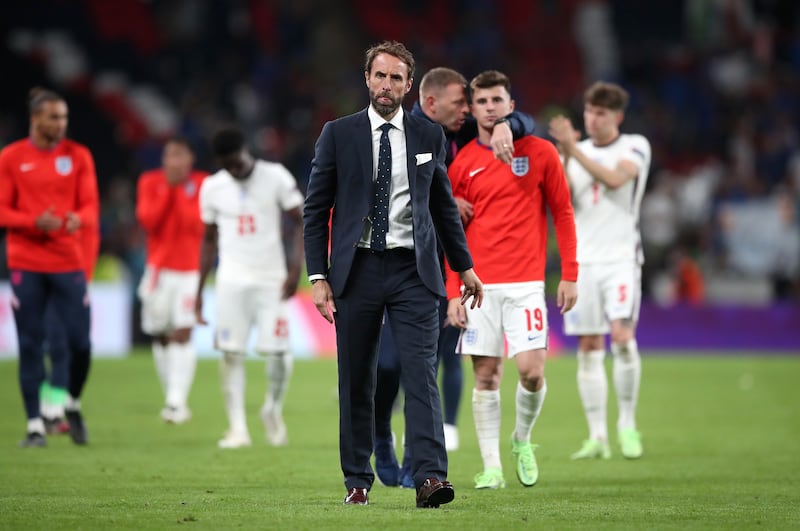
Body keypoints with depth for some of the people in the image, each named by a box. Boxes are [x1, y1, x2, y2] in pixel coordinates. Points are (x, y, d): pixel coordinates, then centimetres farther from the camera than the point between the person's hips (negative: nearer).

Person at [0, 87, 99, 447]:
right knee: (30, 346, -1)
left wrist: (79, 219, -21)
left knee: (80, 343, -5)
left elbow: (91, 206, 3)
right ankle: (34, 425, 6)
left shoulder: (78, 155, 5)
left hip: (68, 264, 1)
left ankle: (73, 405, 22)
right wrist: (35, 222, -17)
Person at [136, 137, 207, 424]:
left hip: (190, 269, -2)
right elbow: (147, 220, -7)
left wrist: (180, 189, -12)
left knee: (182, 333, -15)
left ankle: (177, 401, -19)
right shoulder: (150, 182, 5)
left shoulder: (202, 184, 0)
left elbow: (197, 224, -10)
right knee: (160, 336, 5)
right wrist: (168, 189, -12)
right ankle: (174, 400, 16)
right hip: (159, 268, 3)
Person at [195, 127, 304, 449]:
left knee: (278, 352, -8)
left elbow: (300, 222, 0)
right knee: (231, 353, -5)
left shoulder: (276, 178, -3)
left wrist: (296, 267, -12)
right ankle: (237, 427, -1)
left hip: (271, 278, -2)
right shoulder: (212, 187, 6)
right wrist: (199, 290, 13)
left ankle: (273, 409, 20)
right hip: (232, 280, 2)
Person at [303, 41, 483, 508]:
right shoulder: (338, 134, 3)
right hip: (357, 270, 0)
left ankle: (431, 477, -19)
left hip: (413, 270, 0)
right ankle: (358, 480, 14)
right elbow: (316, 209, 4)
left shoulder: (429, 136, 8)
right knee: (356, 381, 5)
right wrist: (318, 277, -3)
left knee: (422, 373, -11)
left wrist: (465, 266, 17)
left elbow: (444, 205, 18)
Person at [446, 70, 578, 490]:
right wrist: (453, 293, 0)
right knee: (486, 376, 0)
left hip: (526, 282, -1)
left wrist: (569, 275, 0)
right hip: (478, 284, 1)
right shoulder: (462, 163, 5)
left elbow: (562, 214, 6)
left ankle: (522, 439, 16)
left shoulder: (540, 153, 3)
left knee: (530, 370, -11)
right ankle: (491, 467, 5)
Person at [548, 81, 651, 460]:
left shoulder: (635, 146, 3)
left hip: (620, 257, -3)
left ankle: (627, 424, -2)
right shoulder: (576, 150, 13)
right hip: (582, 259, 3)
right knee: (589, 348, 0)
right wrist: (563, 156, -13)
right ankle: (597, 436, 3)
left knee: (622, 336, -17)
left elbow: (615, 179, -16)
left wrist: (573, 150, -20)